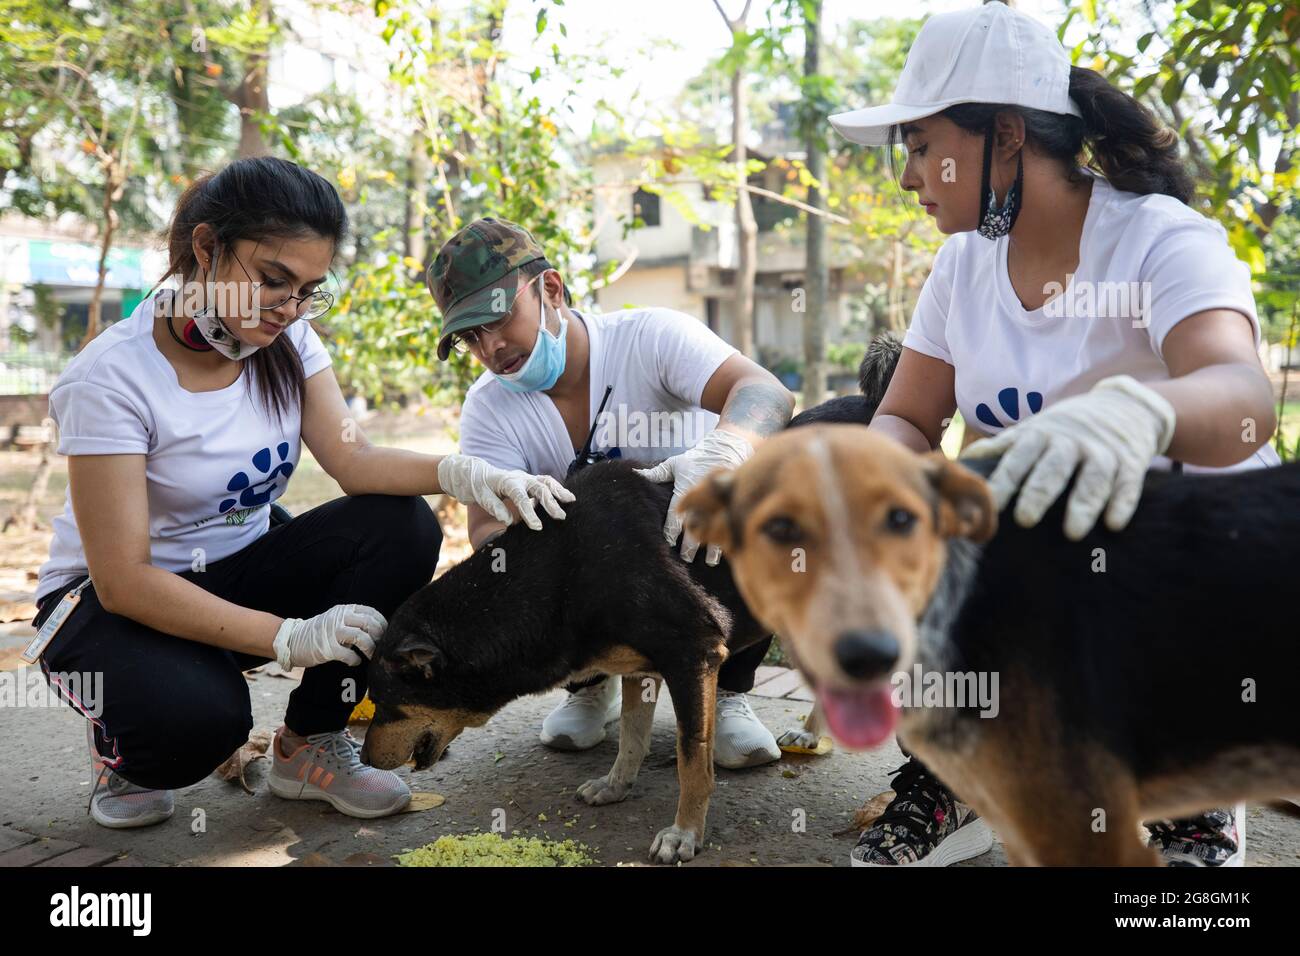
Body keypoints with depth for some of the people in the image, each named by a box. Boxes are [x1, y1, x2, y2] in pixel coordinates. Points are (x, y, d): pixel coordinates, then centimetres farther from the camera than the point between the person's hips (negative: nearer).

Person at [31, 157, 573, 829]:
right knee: (199, 713, -37)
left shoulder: (287, 341, -6)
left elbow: (352, 460, -16)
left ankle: (311, 746, -3)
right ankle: (124, 750, 3)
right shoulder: (111, 378, -24)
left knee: (401, 526, -19)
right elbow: (123, 578, -26)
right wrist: (289, 637, -36)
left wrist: (464, 473, -36)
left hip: (237, 572, 6)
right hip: (113, 604, -5)